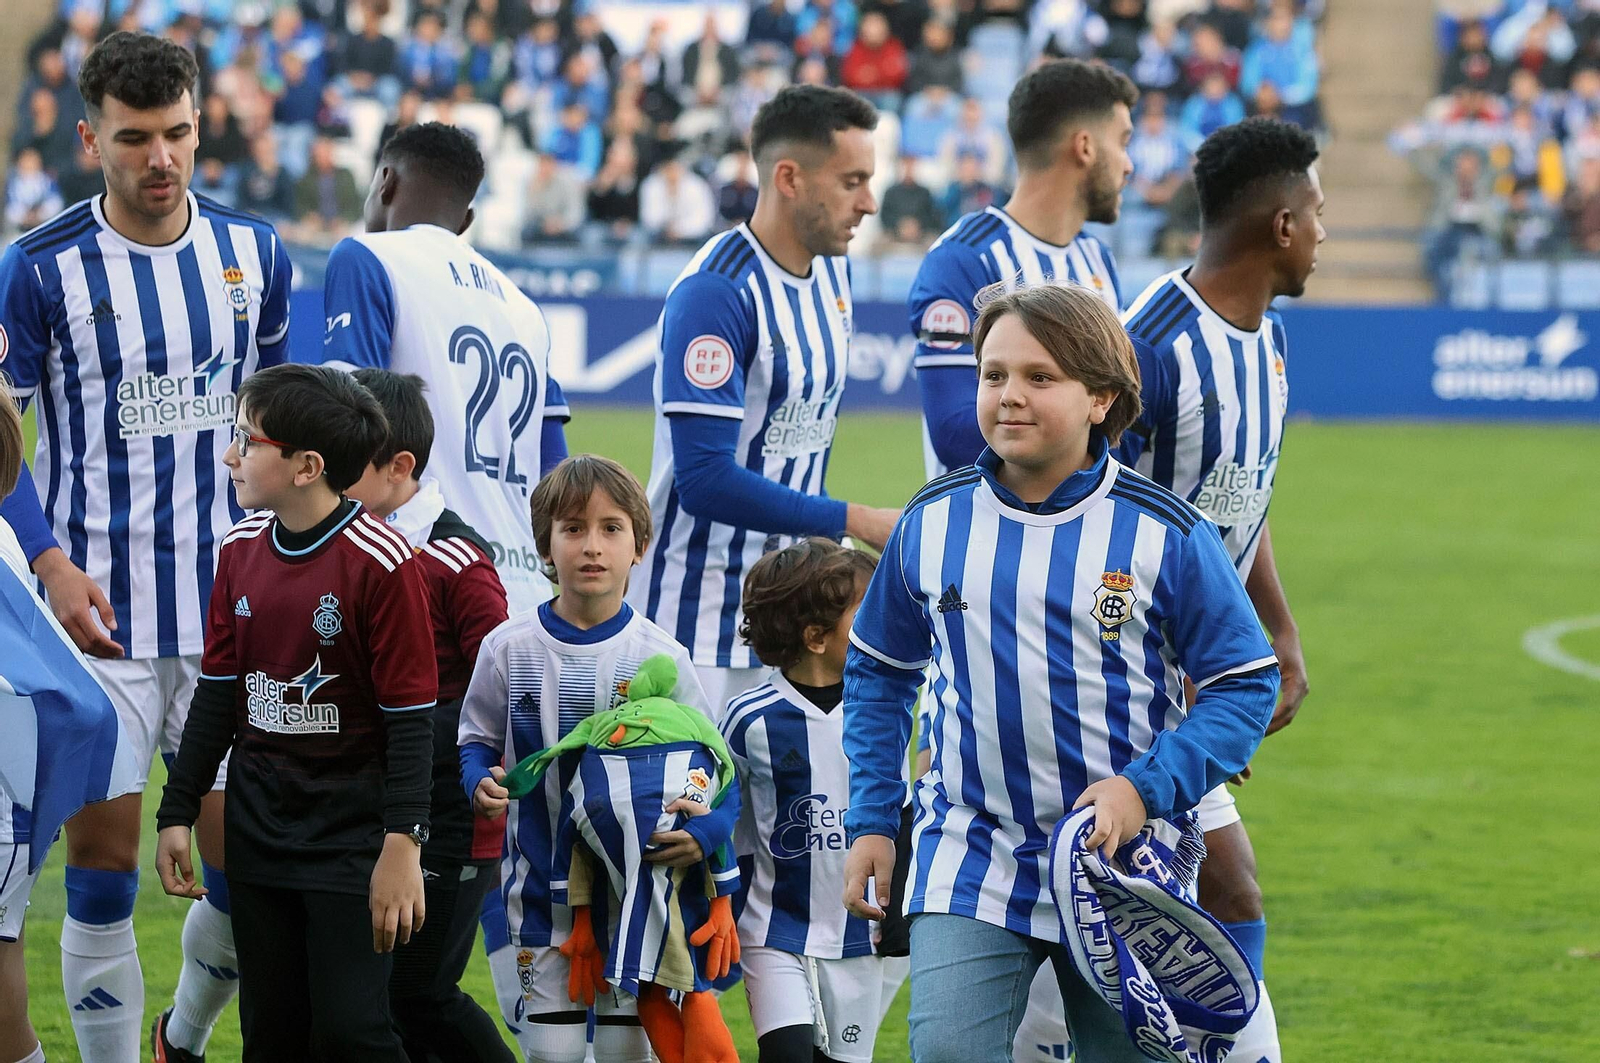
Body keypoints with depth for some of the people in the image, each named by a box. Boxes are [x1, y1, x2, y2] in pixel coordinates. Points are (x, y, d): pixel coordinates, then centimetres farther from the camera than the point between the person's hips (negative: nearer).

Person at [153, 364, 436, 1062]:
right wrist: (176, 813, 13)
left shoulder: (381, 562, -15)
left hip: (351, 828, -6)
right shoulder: (242, 549, 6)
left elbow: (410, 717, -14)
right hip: (258, 822, 6)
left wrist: (402, 846, -18)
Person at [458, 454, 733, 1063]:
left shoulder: (660, 658, -4)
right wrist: (482, 784, -12)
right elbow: (476, 743, 11)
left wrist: (705, 832, -21)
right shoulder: (509, 649, -1)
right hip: (541, 892, 1)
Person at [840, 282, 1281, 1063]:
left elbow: (1246, 684, -4)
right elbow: (879, 671, 15)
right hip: (970, 859, 1)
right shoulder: (931, 525, 1)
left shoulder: (1166, 535, -7)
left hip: (1123, 863, -1)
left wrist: (1147, 790, -18)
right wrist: (870, 820, 8)